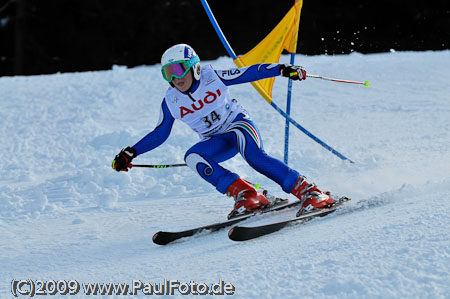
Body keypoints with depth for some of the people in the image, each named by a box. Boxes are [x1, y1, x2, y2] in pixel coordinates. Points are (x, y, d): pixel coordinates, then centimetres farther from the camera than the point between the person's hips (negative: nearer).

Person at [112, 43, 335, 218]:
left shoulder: (212, 78, -11)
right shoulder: (171, 101, -4)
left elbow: (249, 73, -7)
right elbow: (159, 134, 7)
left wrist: (283, 70, -17)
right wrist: (131, 153, 0)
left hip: (239, 124, -3)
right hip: (217, 143, 4)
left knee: (252, 154, -35)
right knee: (193, 157, -28)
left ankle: (306, 191, -34)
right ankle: (245, 195, -28)